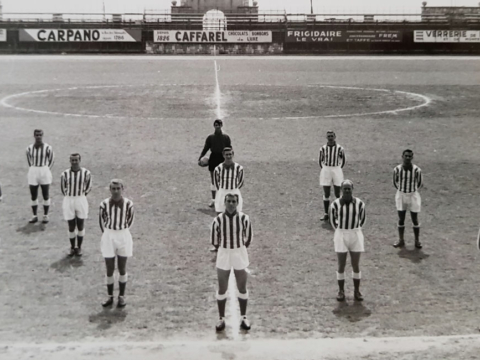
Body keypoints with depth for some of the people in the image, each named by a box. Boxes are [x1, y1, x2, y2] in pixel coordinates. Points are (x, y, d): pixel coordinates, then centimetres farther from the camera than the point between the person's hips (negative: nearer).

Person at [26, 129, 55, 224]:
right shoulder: (29, 148, 0)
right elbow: (29, 161, 14)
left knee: (46, 195, 4)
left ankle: (45, 216, 17)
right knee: (33, 196, 6)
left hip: (44, 172, -2)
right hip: (33, 173, 3)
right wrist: (34, 170, 9)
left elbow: (52, 160, 3)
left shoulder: (48, 148, -8)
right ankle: (35, 216, 18)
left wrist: (47, 171, 1)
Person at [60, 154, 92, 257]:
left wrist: (80, 197, 9)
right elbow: (63, 188, 8)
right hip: (68, 202, 0)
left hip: (81, 201, 0)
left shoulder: (86, 173, -8)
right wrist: (70, 198, 11)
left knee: (81, 226, 7)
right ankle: (72, 247, 23)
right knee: (71, 226, 7)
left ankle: (79, 247, 23)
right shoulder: (65, 174, -7)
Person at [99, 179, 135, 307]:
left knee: (122, 269, 8)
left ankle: (122, 296, 21)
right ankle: (110, 296, 20)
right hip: (108, 238, 0)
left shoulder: (128, 204, -11)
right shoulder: (104, 204, -10)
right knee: (109, 269, 6)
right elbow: (102, 221, 5)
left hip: (124, 238, 0)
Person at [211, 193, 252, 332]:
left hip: (240, 256, 0)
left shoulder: (244, 218, -12)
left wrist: (240, 249, 10)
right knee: (222, 289, 8)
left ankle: (244, 317, 26)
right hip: (223, 257, 0)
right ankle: (221, 319, 22)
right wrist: (224, 249, 10)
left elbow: (248, 237, 3)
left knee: (242, 288, 11)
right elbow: (214, 241, 0)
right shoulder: (218, 220, -13)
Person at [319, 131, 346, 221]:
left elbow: (343, 160, 9)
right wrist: (323, 170, 4)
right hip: (326, 170, 1)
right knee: (326, 194, 3)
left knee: (337, 194, 2)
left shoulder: (340, 148, -4)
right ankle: (326, 214, 10)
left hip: (337, 171, -1)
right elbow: (320, 160, 11)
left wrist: (340, 169, 5)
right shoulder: (323, 148, -1)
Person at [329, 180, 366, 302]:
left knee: (356, 266, 6)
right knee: (341, 266, 3)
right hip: (341, 237, -1)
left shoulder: (359, 203, -7)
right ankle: (341, 291, 18)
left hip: (355, 237, 1)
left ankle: (357, 291, 21)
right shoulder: (335, 204, -8)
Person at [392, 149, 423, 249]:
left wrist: (413, 191, 8)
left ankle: (417, 241, 16)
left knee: (415, 219, 4)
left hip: (413, 196, -2)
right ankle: (401, 240, 18)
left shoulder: (417, 170, -13)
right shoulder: (397, 169, -8)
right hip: (401, 196, 2)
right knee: (401, 219, 7)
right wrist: (401, 190, 9)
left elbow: (420, 184, 1)